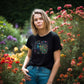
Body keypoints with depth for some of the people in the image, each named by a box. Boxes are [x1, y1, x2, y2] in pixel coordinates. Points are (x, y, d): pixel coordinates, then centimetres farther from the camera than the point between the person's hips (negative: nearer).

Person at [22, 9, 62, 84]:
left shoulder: (53, 37, -3)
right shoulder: (32, 38, 8)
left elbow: (57, 61, -5)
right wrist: (24, 67, 2)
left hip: (46, 72, -3)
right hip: (31, 71, 3)